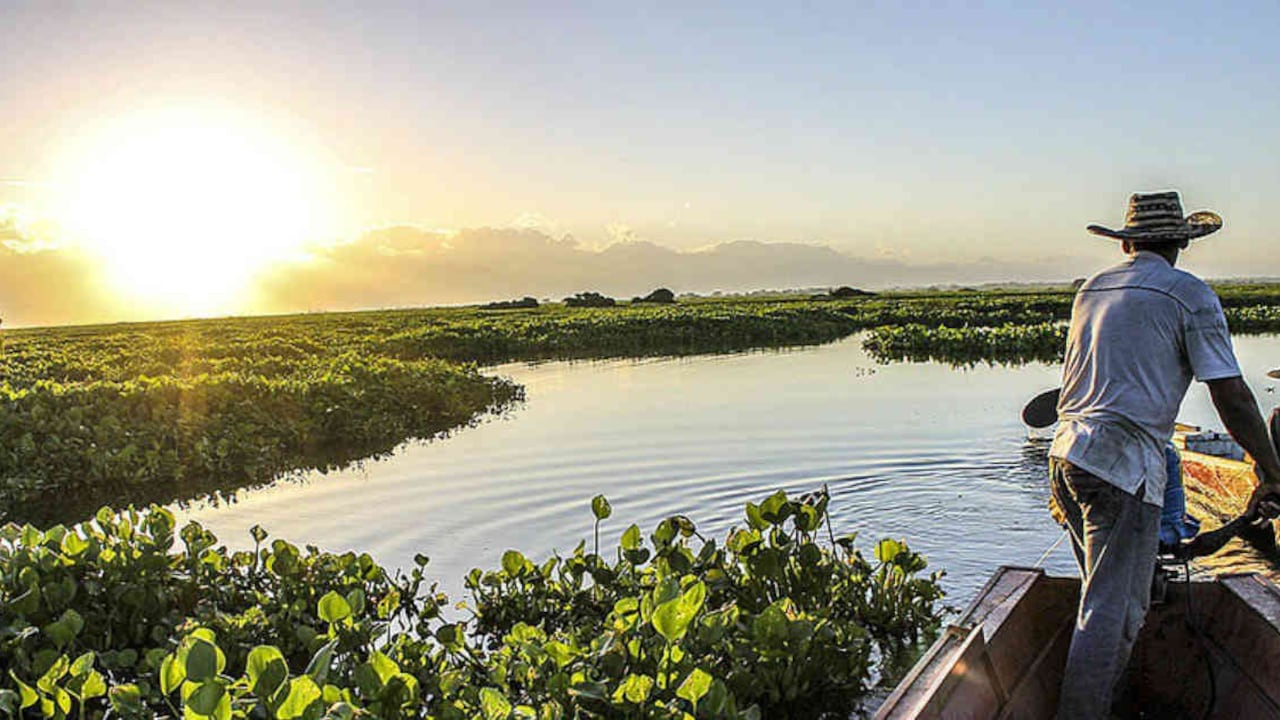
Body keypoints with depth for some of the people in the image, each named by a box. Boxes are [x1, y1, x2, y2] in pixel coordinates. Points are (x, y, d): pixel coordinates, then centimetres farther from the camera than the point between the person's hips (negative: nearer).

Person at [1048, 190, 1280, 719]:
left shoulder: (1090, 292, 15)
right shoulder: (1190, 296, -3)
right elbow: (1232, 399, -6)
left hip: (1065, 455, 7)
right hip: (1124, 466, -7)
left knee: (1105, 593, 21)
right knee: (1114, 610, -3)